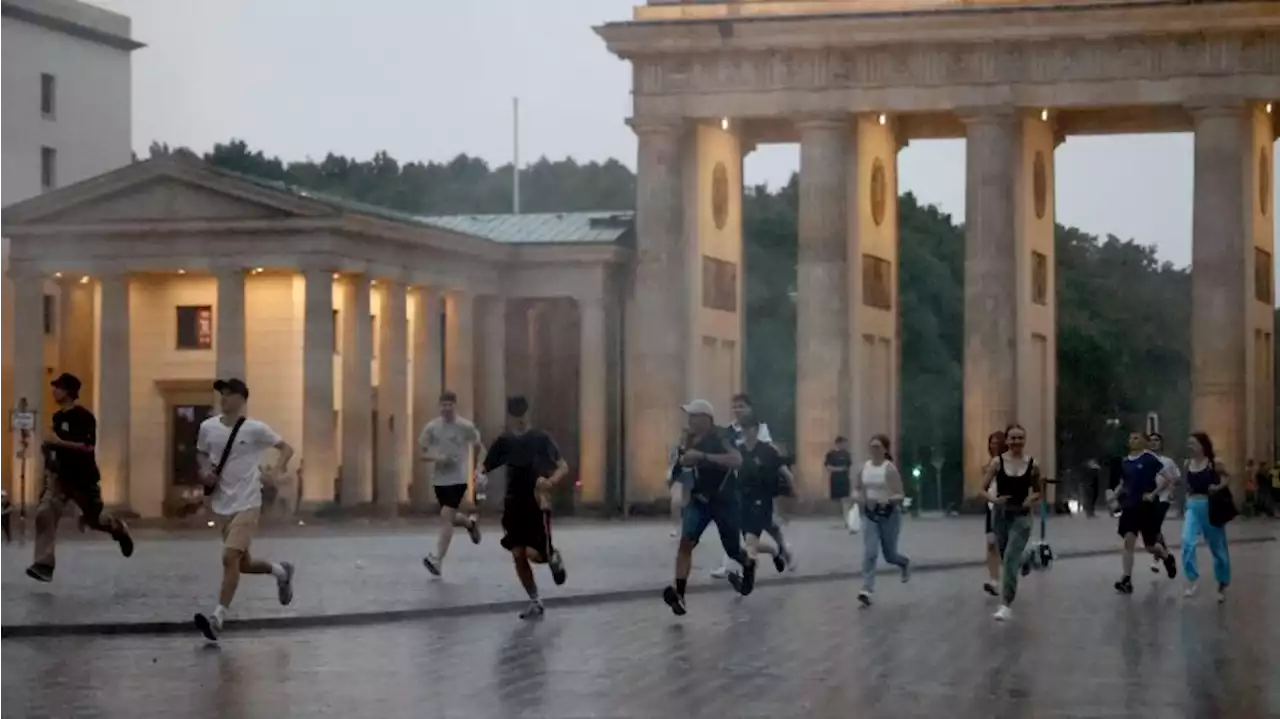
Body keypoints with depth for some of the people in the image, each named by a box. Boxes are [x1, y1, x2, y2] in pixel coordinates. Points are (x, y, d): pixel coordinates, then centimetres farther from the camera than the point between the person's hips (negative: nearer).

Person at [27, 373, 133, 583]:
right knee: (44, 513, -15)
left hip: (83, 478, -6)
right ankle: (44, 564, -18)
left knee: (94, 520, 10)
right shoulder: (57, 417, 8)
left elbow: (88, 447, -26)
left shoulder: (84, 417, -17)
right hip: (60, 476, 6)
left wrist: (58, 442, -27)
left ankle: (119, 529, 45)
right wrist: (49, 447, 5)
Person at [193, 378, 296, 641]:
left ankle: (217, 618, -18)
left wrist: (277, 469, -21)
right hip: (221, 505, 6)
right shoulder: (207, 427, 3)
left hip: (246, 504, -6)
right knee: (243, 564, 13)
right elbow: (201, 453, 21)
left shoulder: (255, 429, -9)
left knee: (230, 557, -19)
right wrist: (205, 471, -1)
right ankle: (280, 571, 43)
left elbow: (286, 449, -1)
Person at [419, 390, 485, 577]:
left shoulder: (466, 426, -6)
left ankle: (436, 560, -15)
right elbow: (422, 453, 5)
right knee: (449, 519, 13)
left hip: (458, 478, -4)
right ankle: (471, 523, 47)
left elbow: (479, 448, 8)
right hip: (439, 479, 4)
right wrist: (436, 458, -14)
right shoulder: (431, 427, 0)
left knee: (446, 517, -15)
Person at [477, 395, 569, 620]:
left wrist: (550, 482, -30)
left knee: (534, 554, -14)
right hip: (513, 505, 4)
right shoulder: (503, 441, 4)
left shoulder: (541, 438, -7)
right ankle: (535, 602, 14)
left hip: (537, 504, -4)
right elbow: (485, 468, 9)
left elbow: (563, 467, -9)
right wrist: (480, 478, -15)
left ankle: (553, 557, 23)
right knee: (518, 555, 0)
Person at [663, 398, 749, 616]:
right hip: (700, 499, 5)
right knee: (686, 541, -19)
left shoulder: (719, 436, -17)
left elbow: (736, 460, -35)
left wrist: (702, 456, -38)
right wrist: (684, 461, 2)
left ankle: (748, 565, 47)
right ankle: (679, 593, -27)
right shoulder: (692, 439, 5)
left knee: (733, 551, 10)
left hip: (724, 500, -5)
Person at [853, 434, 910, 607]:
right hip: (870, 515, 3)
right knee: (869, 552, -10)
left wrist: (888, 500, -34)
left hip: (889, 515, -3)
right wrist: (859, 497, -9)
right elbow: (856, 488, 14)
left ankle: (905, 563, 44)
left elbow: (900, 496, -14)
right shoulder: (865, 467, 1)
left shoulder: (890, 469, -13)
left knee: (889, 555, 9)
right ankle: (866, 591, -12)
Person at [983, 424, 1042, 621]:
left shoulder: (1032, 464, -4)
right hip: (1000, 514, 2)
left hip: (1021, 516, -2)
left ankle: (1006, 605, -11)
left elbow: (1038, 492, 9)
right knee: (1005, 558, 16)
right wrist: (994, 499, -19)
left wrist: (1032, 499, -12)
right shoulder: (997, 462, -6)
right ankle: (1022, 561, 55)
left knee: (1010, 560, -14)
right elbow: (984, 488, 0)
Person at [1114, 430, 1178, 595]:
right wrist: (1115, 498, 4)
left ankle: (1167, 557, 42)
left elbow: (1168, 478, -13)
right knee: (1128, 542, -9)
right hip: (1130, 507, 4)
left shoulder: (1150, 459, -10)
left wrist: (1153, 494, -17)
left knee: (1150, 546, 8)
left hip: (1147, 507, -4)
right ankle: (1126, 580, -11)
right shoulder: (1125, 462, 7)